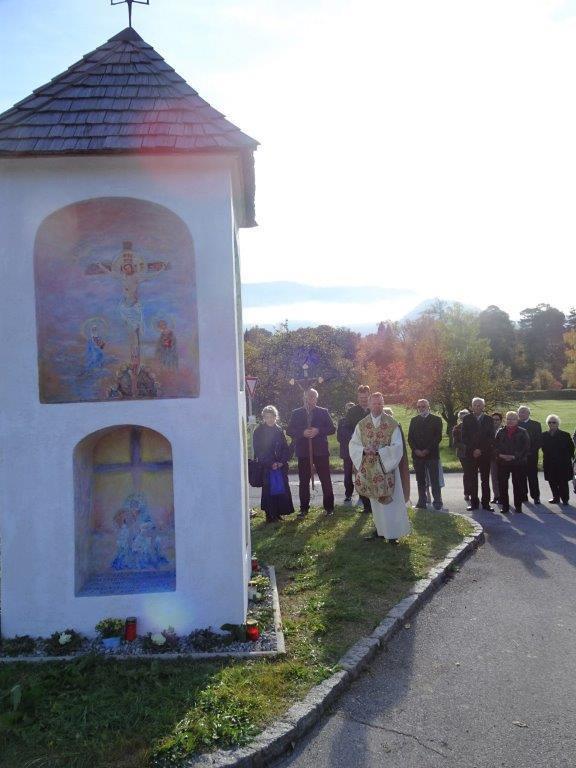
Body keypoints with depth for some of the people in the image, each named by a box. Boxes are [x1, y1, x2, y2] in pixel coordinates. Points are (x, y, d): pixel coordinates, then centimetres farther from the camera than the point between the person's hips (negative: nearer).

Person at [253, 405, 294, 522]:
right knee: (269, 491, -3)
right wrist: (270, 464, -13)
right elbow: (259, 450, -7)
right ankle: (270, 515, 6)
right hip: (266, 468, -4)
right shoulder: (259, 431, -4)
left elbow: (285, 448, 9)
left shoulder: (279, 430, 8)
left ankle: (278, 513, 14)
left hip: (280, 466, 4)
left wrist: (282, 461, -6)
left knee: (281, 489, 3)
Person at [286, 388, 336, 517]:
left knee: (326, 480, 2)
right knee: (304, 481, 6)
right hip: (303, 452, 1)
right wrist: (303, 433, -13)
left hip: (321, 451, -1)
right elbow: (289, 430, 2)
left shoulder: (323, 412, 6)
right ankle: (304, 508, 15)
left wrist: (318, 431, -14)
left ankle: (329, 507, 13)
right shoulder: (296, 413, 7)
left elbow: (332, 429, 2)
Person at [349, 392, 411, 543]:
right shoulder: (361, 424, 4)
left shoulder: (392, 424, -6)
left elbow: (397, 446, -10)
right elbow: (353, 444, 3)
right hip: (370, 469, 3)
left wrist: (379, 451, -20)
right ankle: (381, 529, 23)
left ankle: (393, 532, 8)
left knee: (390, 500, -1)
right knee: (376, 500, 11)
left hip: (387, 467, -3)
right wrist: (364, 450, -17)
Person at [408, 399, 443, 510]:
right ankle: (422, 502, 9)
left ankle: (437, 502, 2)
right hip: (417, 454, 3)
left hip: (431, 454, -3)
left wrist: (427, 450, -12)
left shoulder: (436, 419, 3)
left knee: (434, 480, -3)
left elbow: (438, 437, -4)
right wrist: (416, 450, -7)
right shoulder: (414, 420, 13)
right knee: (420, 481, 6)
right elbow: (410, 438, 9)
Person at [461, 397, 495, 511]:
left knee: (485, 480, 3)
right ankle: (474, 503, 6)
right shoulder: (467, 419, 5)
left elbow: (491, 438, 2)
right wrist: (473, 450, -9)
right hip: (471, 454, 0)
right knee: (472, 480, 1)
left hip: (485, 454, 0)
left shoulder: (488, 419, 7)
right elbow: (464, 437, 1)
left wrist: (481, 450, -8)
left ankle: (486, 503, 7)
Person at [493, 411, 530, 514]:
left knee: (518, 484, 3)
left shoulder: (522, 432, 4)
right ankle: (504, 505, 9)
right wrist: (499, 455, -10)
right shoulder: (500, 432, 10)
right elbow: (495, 445, 7)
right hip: (502, 462, 2)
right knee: (502, 485, 1)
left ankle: (518, 505, 14)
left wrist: (515, 456, -12)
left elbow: (526, 447, -3)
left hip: (518, 462, -2)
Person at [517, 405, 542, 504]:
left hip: (531, 455, -2)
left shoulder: (536, 424, 4)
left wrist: (534, 450, -11)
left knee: (533, 476, 0)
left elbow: (539, 440, 0)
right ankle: (523, 496, 12)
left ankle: (535, 496, 6)